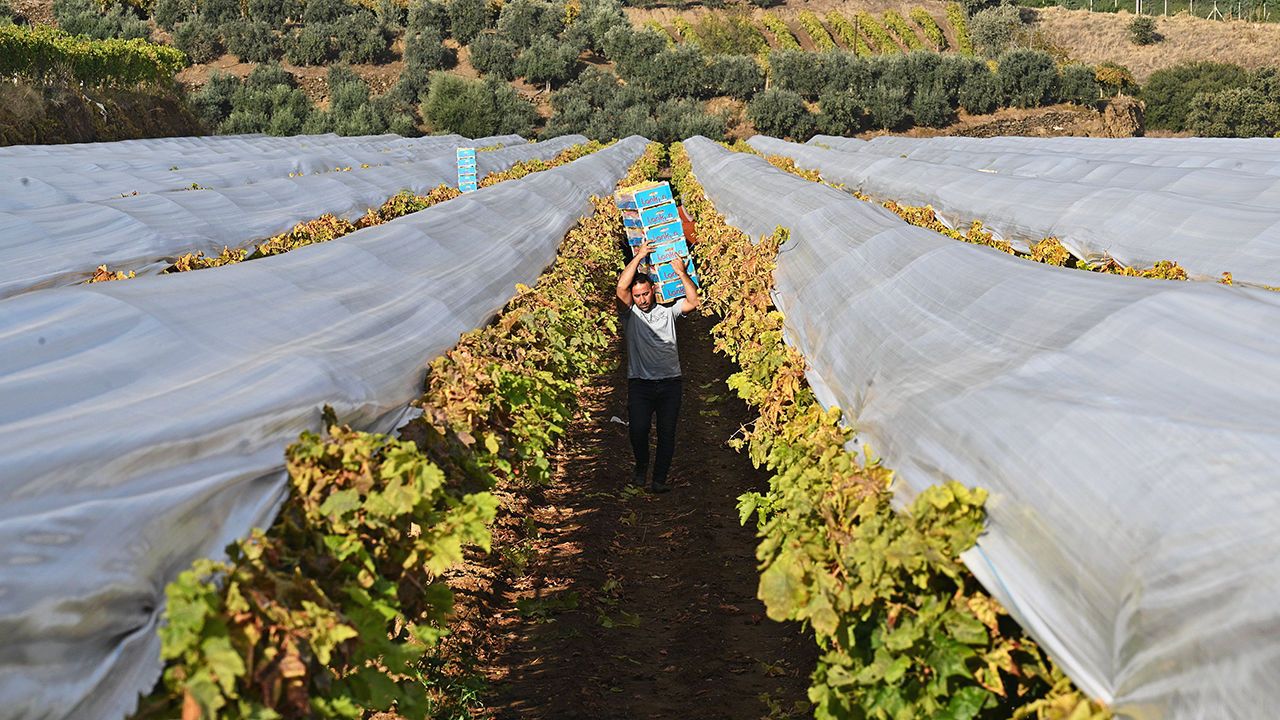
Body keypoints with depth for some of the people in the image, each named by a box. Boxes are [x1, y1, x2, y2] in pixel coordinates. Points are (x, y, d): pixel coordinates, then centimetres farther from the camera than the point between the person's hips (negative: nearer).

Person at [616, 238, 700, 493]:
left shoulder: (668, 312, 13)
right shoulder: (630, 314, 7)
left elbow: (692, 302, -1)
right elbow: (621, 287, -9)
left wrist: (681, 272, -7)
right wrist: (638, 256, -5)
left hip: (670, 382, 1)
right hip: (640, 383, -1)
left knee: (667, 432, -2)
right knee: (638, 429, -10)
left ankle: (660, 478, 7)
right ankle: (641, 467, 18)